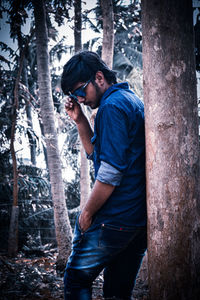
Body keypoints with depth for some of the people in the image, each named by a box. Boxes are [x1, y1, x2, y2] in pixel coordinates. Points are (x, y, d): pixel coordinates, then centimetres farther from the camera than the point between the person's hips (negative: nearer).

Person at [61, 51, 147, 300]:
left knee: (76, 280, 3)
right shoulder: (132, 101, 17)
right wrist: (80, 121, 12)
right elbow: (96, 153, 25)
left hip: (114, 219, -9)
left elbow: (110, 172, -21)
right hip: (141, 218, 9)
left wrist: (87, 213, -11)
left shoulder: (112, 106, -14)